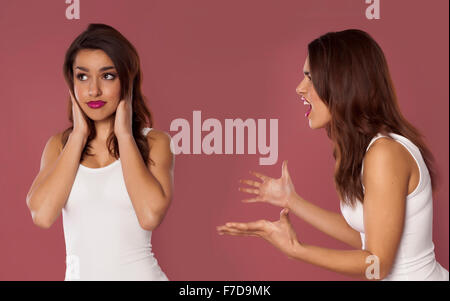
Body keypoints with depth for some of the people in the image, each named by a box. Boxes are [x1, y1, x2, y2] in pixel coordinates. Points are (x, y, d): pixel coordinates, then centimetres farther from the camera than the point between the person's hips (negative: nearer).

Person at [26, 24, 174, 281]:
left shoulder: (154, 142, -3)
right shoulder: (59, 144, 4)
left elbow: (150, 215, -20)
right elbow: (42, 215, -12)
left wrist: (124, 133, -11)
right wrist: (79, 135, -7)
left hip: (139, 273, -2)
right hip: (78, 274, 2)